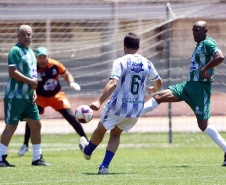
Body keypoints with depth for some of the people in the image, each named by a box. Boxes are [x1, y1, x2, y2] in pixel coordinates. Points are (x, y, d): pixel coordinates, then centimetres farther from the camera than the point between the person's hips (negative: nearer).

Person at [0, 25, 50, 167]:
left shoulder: (31, 52, 17)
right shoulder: (15, 51, -10)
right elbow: (13, 72, -20)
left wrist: (34, 91, 11)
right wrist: (31, 82, -16)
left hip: (28, 97, 9)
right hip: (15, 96, -9)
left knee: (36, 125, 8)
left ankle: (37, 158, 16)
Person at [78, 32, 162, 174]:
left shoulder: (120, 62, -12)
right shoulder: (147, 64, 3)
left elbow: (113, 83, -26)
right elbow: (159, 82, 18)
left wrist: (99, 101, -31)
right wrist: (155, 89, 42)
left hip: (118, 106, -4)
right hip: (137, 108, 4)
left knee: (101, 129, 22)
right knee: (116, 133, 19)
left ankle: (88, 151, 46)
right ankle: (105, 166, 8)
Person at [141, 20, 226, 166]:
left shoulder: (208, 43, -12)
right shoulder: (200, 45, 17)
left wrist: (204, 69, -27)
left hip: (201, 87, -9)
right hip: (189, 85, 9)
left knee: (203, 124, -5)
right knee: (159, 97, 0)